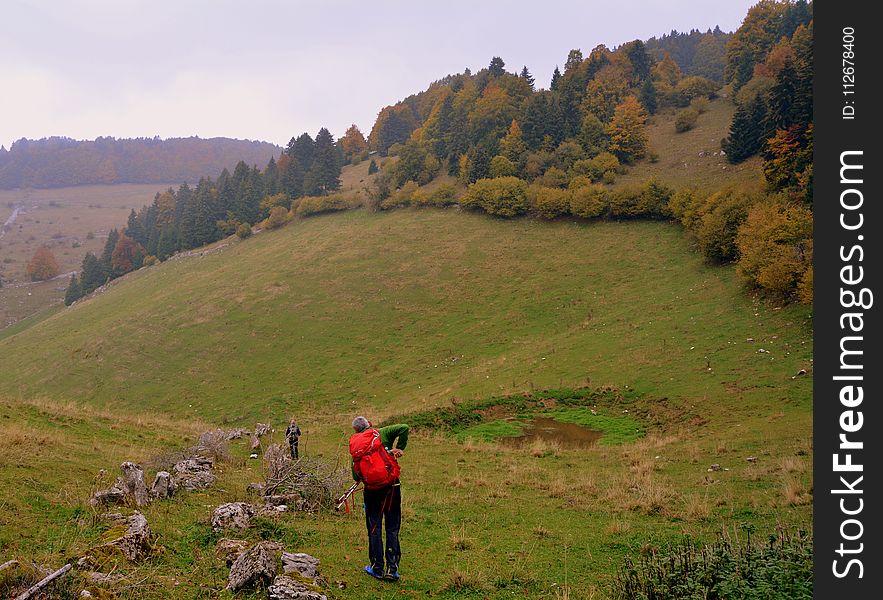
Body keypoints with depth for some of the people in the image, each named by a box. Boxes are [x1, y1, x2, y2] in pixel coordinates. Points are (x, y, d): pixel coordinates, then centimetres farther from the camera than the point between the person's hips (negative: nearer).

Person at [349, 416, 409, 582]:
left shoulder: (354, 446, 10)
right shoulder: (381, 433, 2)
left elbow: (355, 476, 8)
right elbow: (404, 428, -10)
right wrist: (400, 448, -1)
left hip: (371, 491, 2)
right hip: (392, 487, -2)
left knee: (374, 529, 13)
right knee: (392, 529, 6)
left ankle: (377, 568, 17)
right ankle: (392, 569, 6)